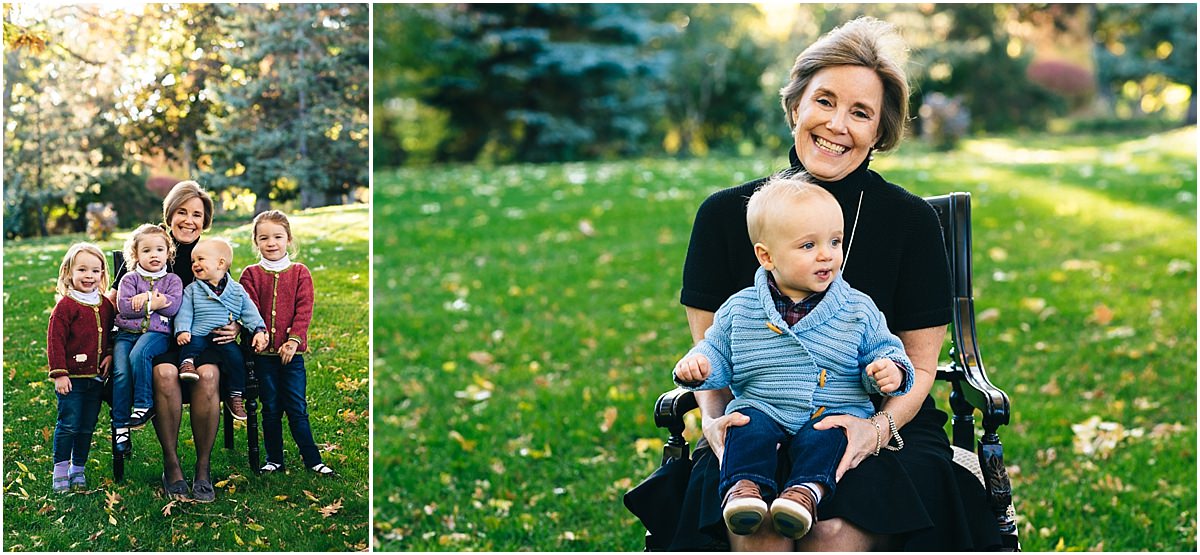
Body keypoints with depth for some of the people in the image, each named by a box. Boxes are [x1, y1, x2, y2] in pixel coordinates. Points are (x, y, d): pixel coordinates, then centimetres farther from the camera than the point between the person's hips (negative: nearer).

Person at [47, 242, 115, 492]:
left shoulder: (105, 305, 9)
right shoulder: (65, 306, -8)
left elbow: (112, 333, 19)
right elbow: (55, 340, -10)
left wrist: (110, 354, 0)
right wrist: (59, 374, -14)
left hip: (96, 378, 5)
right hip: (72, 378, -5)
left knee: (88, 427, 11)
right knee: (68, 425, -3)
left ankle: (78, 469, 22)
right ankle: (60, 470, 8)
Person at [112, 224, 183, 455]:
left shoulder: (172, 280, 13)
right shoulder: (130, 279, 14)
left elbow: (173, 305, -5)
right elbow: (123, 306, -2)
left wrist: (146, 298, -6)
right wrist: (153, 304, -5)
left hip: (157, 332, -2)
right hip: (127, 332, 2)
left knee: (139, 354, -35)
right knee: (121, 372, -22)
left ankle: (143, 406, -23)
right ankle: (120, 427, -18)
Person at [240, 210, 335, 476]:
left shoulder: (300, 273, 4)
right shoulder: (251, 274, 4)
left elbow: (304, 311, -3)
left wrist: (293, 340, -15)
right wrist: (260, 335, -18)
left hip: (292, 352, -1)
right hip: (263, 353, 1)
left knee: (297, 408, 1)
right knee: (271, 409, 8)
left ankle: (313, 460, 7)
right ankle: (274, 460, 17)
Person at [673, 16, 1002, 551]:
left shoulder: (912, 221, 0)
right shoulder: (725, 214, 3)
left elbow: (919, 366, 3)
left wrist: (876, 429, -17)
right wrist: (715, 421, -15)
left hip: (886, 432, -1)